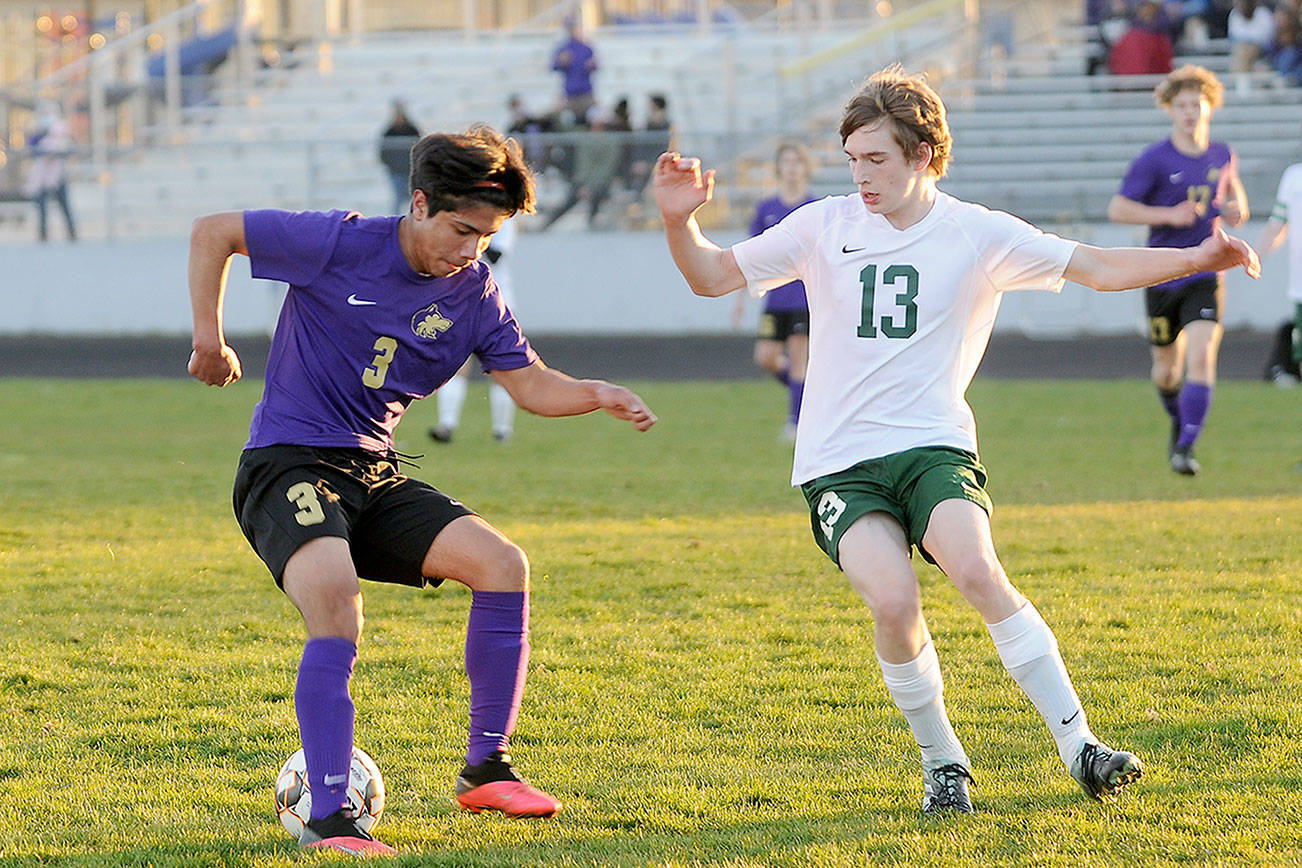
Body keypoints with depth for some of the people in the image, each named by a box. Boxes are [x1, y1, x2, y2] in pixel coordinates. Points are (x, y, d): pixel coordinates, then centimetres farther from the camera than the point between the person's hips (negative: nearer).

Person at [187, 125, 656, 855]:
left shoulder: (472, 291, 3)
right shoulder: (341, 245, -12)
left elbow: (530, 384, 2)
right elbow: (213, 234, -3)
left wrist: (598, 396, -17)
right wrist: (210, 341, -3)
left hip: (375, 474, 6)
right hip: (288, 465, -6)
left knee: (502, 563, -13)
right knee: (336, 602, -32)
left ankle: (487, 767, 0)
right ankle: (328, 819, -30)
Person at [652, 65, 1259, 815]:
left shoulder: (978, 236, 4)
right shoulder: (824, 228, 6)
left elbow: (1097, 267, 6)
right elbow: (713, 277, 11)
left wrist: (1199, 259, -5)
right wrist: (680, 222, -8)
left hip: (934, 445, -1)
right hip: (839, 463, 1)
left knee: (977, 570, -29)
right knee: (894, 601, -25)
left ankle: (1079, 747, -23)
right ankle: (941, 762, -3)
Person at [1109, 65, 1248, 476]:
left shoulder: (1221, 155, 5)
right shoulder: (1154, 160, -8)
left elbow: (1234, 190, 24)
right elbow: (1117, 209, -10)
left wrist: (1237, 208, 0)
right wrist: (1169, 215, -21)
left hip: (1205, 276, 1)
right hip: (1162, 276, -1)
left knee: (1201, 358, -19)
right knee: (1167, 368, 12)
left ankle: (1186, 447, -18)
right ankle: (1179, 422, 44)